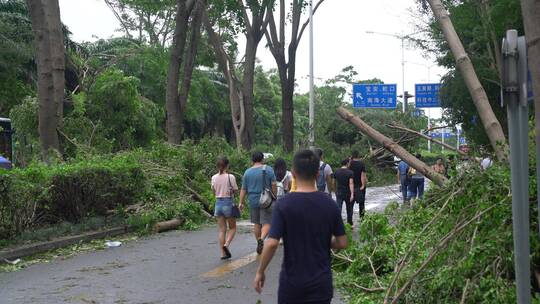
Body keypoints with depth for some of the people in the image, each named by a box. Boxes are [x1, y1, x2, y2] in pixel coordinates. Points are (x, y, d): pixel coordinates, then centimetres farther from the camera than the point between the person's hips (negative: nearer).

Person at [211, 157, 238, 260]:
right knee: (232, 228, 12)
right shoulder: (230, 177, -12)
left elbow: (214, 191, 11)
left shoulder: (214, 178, 1)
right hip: (228, 203, -4)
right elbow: (235, 190, -6)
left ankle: (223, 253, 8)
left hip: (218, 203, 4)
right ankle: (226, 244, -11)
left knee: (222, 229, 10)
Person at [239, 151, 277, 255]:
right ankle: (261, 238, -27)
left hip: (253, 201, 4)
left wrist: (241, 202, 11)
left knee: (257, 223, 15)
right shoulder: (268, 169, -4)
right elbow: (274, 185, -7)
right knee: (267, 223, -3)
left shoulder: (247, 172, 4)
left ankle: (259, 243, 21)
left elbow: (243, 189, 6)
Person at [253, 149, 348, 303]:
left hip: (292, 280, -2)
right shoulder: (329, 204, -4)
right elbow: (342, 243, 0)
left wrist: (260, 272, -5)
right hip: (321, 281, 2)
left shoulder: (284, 204, -13)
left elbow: (272, 243, -18)